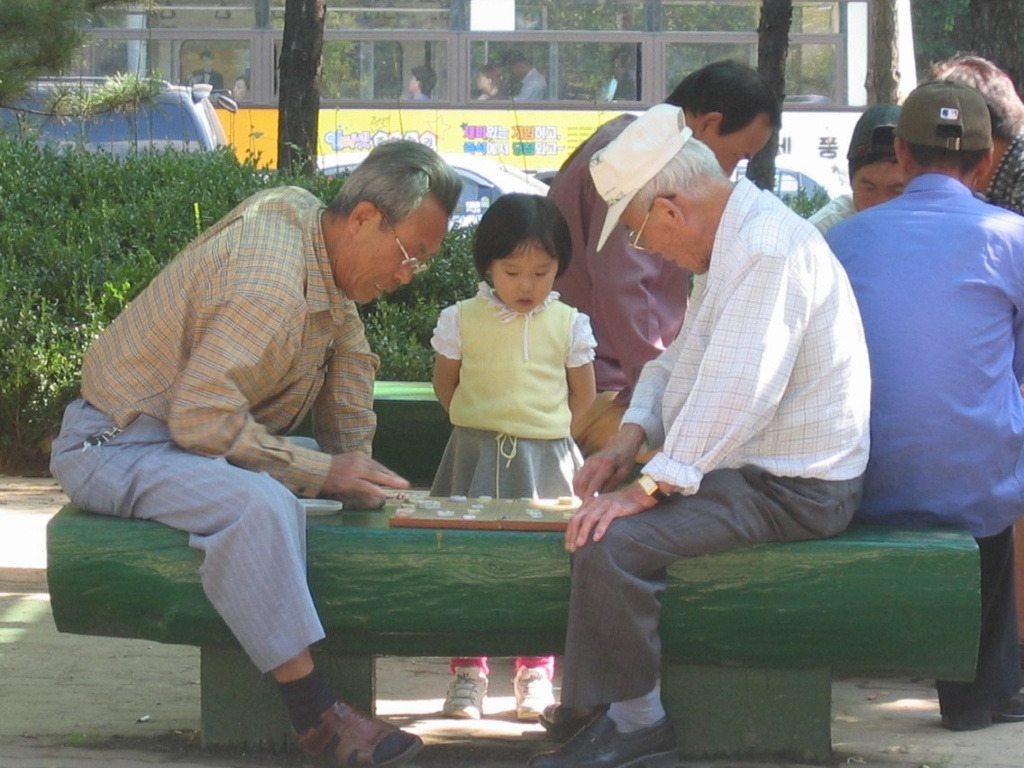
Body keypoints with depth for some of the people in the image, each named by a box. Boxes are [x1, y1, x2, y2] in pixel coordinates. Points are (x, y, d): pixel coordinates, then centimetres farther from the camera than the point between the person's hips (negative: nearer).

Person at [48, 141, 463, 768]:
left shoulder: (305, 218, 2)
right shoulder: (271, 283, -29)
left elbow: (349, 354, 16)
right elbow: (203, 420, -31)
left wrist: (355, 467, 4)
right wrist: (325, 473, -25)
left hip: (194, 429, 11)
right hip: (115, 445, -11)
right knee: (260, 503, -35)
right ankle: (316, 714, -31)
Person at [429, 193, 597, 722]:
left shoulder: (568, 325, 1)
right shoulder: (462, 321, -1)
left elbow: (583, 399, 10)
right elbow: (445, 386, 9)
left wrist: (547, 436, 9)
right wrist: (478, 427, 9)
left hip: (547, 462, 1)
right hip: (476, 460, 0)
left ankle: (535, 674, 14)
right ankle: (467, 673, 6)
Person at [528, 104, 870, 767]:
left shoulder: (770, 250, -23)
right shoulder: (734, 241, 13)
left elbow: (736, 392, -30)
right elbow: (678, 359, 21)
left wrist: (648, 487, -28)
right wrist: (630, 440, 5)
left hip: (790, 488, -11)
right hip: (744, 468, 11)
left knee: (612, 543, -25)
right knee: (609, 514, 16)